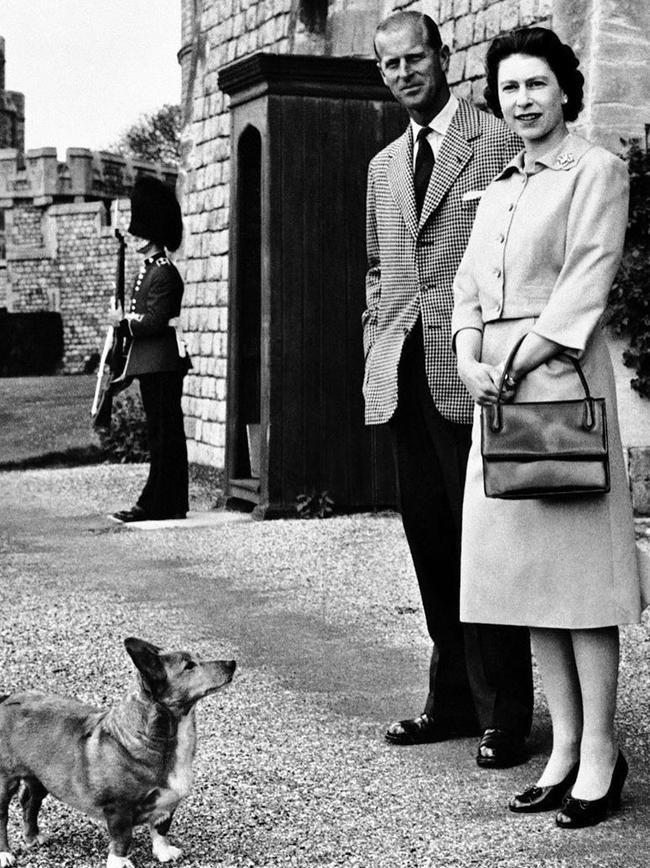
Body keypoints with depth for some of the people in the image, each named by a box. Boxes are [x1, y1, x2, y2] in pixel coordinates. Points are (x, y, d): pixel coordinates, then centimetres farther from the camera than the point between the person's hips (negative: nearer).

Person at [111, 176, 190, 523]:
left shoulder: (164, 274, -14)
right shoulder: (149, 270, 17)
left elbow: (155, 321, -20)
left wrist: (123, 320, -9)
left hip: (162, 362, -10)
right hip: (151, 362, 10)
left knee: (164, 433, -6)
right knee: (164, 433, 12)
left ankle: (155, 504, -4)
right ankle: (172, 504, 17)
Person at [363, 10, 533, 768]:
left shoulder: (500, 144, -1)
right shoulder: (384, 166, 20)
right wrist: (375, 344, 14)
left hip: (470, 375, -6)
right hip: (401, 380, 6)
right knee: (430, 543, 9)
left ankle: (504, 713, 4)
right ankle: (453, 699, 18)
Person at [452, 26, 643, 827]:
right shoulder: (498, 188, 20)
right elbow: (470, 283, 15)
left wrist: (517, 363, -15)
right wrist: (469, 358, -4)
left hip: (561, 374, -7)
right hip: (496, 385, 7)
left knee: (578, 564, -6)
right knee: (522, 566, 6)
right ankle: (564, 745, 12)